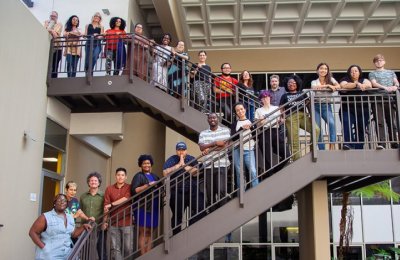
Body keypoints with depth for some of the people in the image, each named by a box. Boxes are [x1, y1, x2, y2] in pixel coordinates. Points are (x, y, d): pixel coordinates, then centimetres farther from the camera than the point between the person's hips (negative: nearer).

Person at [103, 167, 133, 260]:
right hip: (113, 223, 2)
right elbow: (106, 206, 4)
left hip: (127, 222, -1)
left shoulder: (129, 188, 5)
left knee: (128, 248, -2)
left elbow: (126, 199, -12)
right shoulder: (109, 189, 9)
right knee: (115, 248, 1)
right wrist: (105, 221, -2)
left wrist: (111, 204, -8)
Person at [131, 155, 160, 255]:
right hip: (142, 208, -6)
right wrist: (148, 185, -17)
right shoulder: (138, 176, 0)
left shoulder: (154, 176, 18)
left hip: (153, 208, 6)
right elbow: (134, 190, -12)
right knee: (143, 232, -6)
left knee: (150, 233, 5)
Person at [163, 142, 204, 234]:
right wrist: (178, 164, -11)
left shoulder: (192, 159, 7)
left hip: (193, 191, 1)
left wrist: (184, 164, -13)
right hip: (177, 193, 0)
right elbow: (165, 173, -12)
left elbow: (195, 173, -8)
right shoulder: (171, 160, 4)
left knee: (199, 211, -11)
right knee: (177, 216, 7)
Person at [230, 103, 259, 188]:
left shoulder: (251, 121, 11)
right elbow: (233, 137, -1)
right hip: (237, 150, 1)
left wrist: (252, 127, -12)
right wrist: (242, 128, -13)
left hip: (249, 150, -1)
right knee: (239, 173, 3)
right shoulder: (234, 124, 12)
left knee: (253, 171, -13)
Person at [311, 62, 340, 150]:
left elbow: (338, 86, -6)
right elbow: (315, 87, -11)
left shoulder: (331, 79, 13)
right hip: (316, 106, 1)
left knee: (332, 123, -27)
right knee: (317, 129, -6)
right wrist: (327, 85, -12)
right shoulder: (314, 82, 13)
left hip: (326, 106, -1)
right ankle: (322, 149, 1)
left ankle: (332, 145, -21)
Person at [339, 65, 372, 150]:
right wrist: (356, 84, -21)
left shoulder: (363, 80, 17)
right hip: (347, 110, -2)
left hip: (363, 111, 2)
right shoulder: (345, 80, 12)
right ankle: (348, 144, -35)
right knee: (347, 125, -26)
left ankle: (358, 148, 5)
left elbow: (369, 84, -5)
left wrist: (360, 85, -22)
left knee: (361, 130, 0)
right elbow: (344, 86, -12)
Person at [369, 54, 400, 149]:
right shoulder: (372, 73, 16)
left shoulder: (391, 72, 25)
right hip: (378, 98, -3)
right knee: (379, 122, -13)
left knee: (391, 122, 2)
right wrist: (385, 87, -19)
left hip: (389, 98, 3)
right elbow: (374, 83, -3)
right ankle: (381, 143, -21)